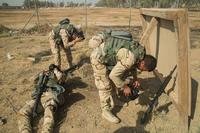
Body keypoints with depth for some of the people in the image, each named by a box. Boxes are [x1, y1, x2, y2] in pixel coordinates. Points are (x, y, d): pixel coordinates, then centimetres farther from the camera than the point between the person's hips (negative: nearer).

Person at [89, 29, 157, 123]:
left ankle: (113, 101, 41)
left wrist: (135, 79, 11)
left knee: (112, 81, 20)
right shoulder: (131, 58, -31)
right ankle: (106, 112, 14)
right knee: (105, 86, -2)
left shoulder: (139, 50, -3)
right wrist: (125, 87, -13)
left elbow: (133, 65, 18)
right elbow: (113, 75, -26)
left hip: (107, 55, 9)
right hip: (98, 57, -9)